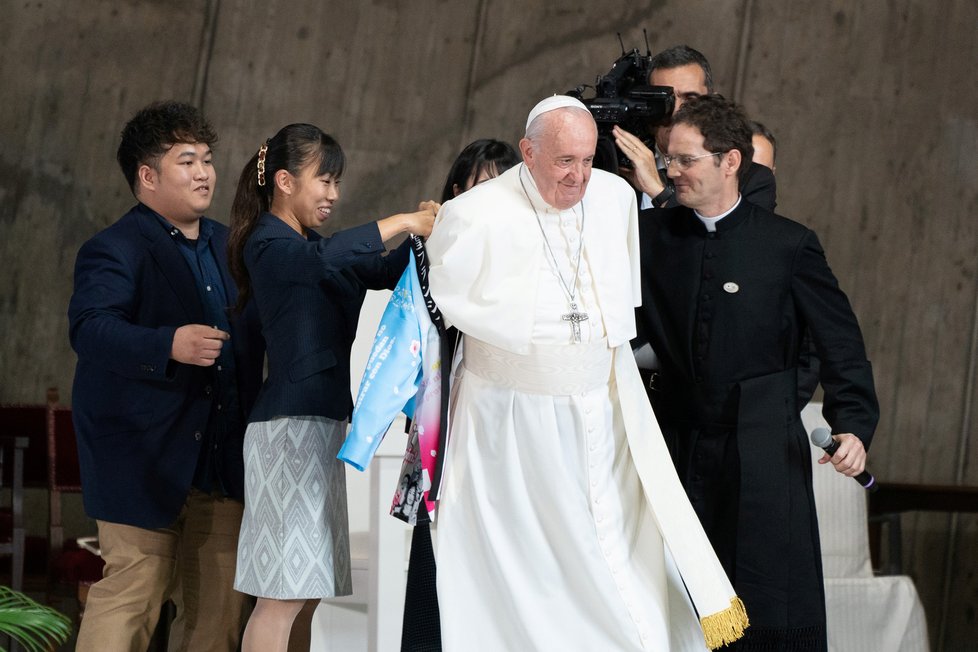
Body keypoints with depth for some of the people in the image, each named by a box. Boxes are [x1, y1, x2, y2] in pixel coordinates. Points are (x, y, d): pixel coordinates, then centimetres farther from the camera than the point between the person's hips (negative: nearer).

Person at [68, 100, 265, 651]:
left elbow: (254, 332, 27)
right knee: (134, 590, -11)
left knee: (221, 605, 8)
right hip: (146, 456, -7)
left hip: (222, 460, 7)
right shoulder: (115, 250, -7)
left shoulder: (229, 246, 17)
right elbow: (90, 328, -24)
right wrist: (169, 345, -40)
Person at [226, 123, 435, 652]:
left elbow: (386, 271, 14)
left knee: (306, 589, 6)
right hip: (289, 423, -9)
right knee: (283, 596, -11)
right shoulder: (268, 244, -9)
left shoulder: (310, 246, 19)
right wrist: (403, 222, -22)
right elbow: (325, 258, -30)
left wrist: (426, 236, -5)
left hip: (322, 421, 9)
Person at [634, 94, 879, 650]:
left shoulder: (789, 244, -4)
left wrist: (854, 426, -14)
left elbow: (839, 342, -3)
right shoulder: (653, 234, 6)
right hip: (681, 451, 3)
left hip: (765, 457, -3)